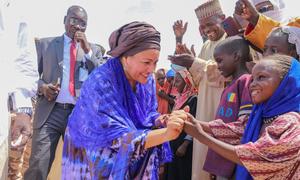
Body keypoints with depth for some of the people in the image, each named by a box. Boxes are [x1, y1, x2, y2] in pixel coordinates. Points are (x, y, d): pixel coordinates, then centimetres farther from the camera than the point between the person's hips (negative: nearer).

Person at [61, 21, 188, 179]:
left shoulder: (146, 79, -9)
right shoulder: (100, 83, -30)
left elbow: (148, 115, 2)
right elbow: (117, 138, -34)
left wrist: (161, 121, -21)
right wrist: (166, 134, -45)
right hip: (94, 160, -6)